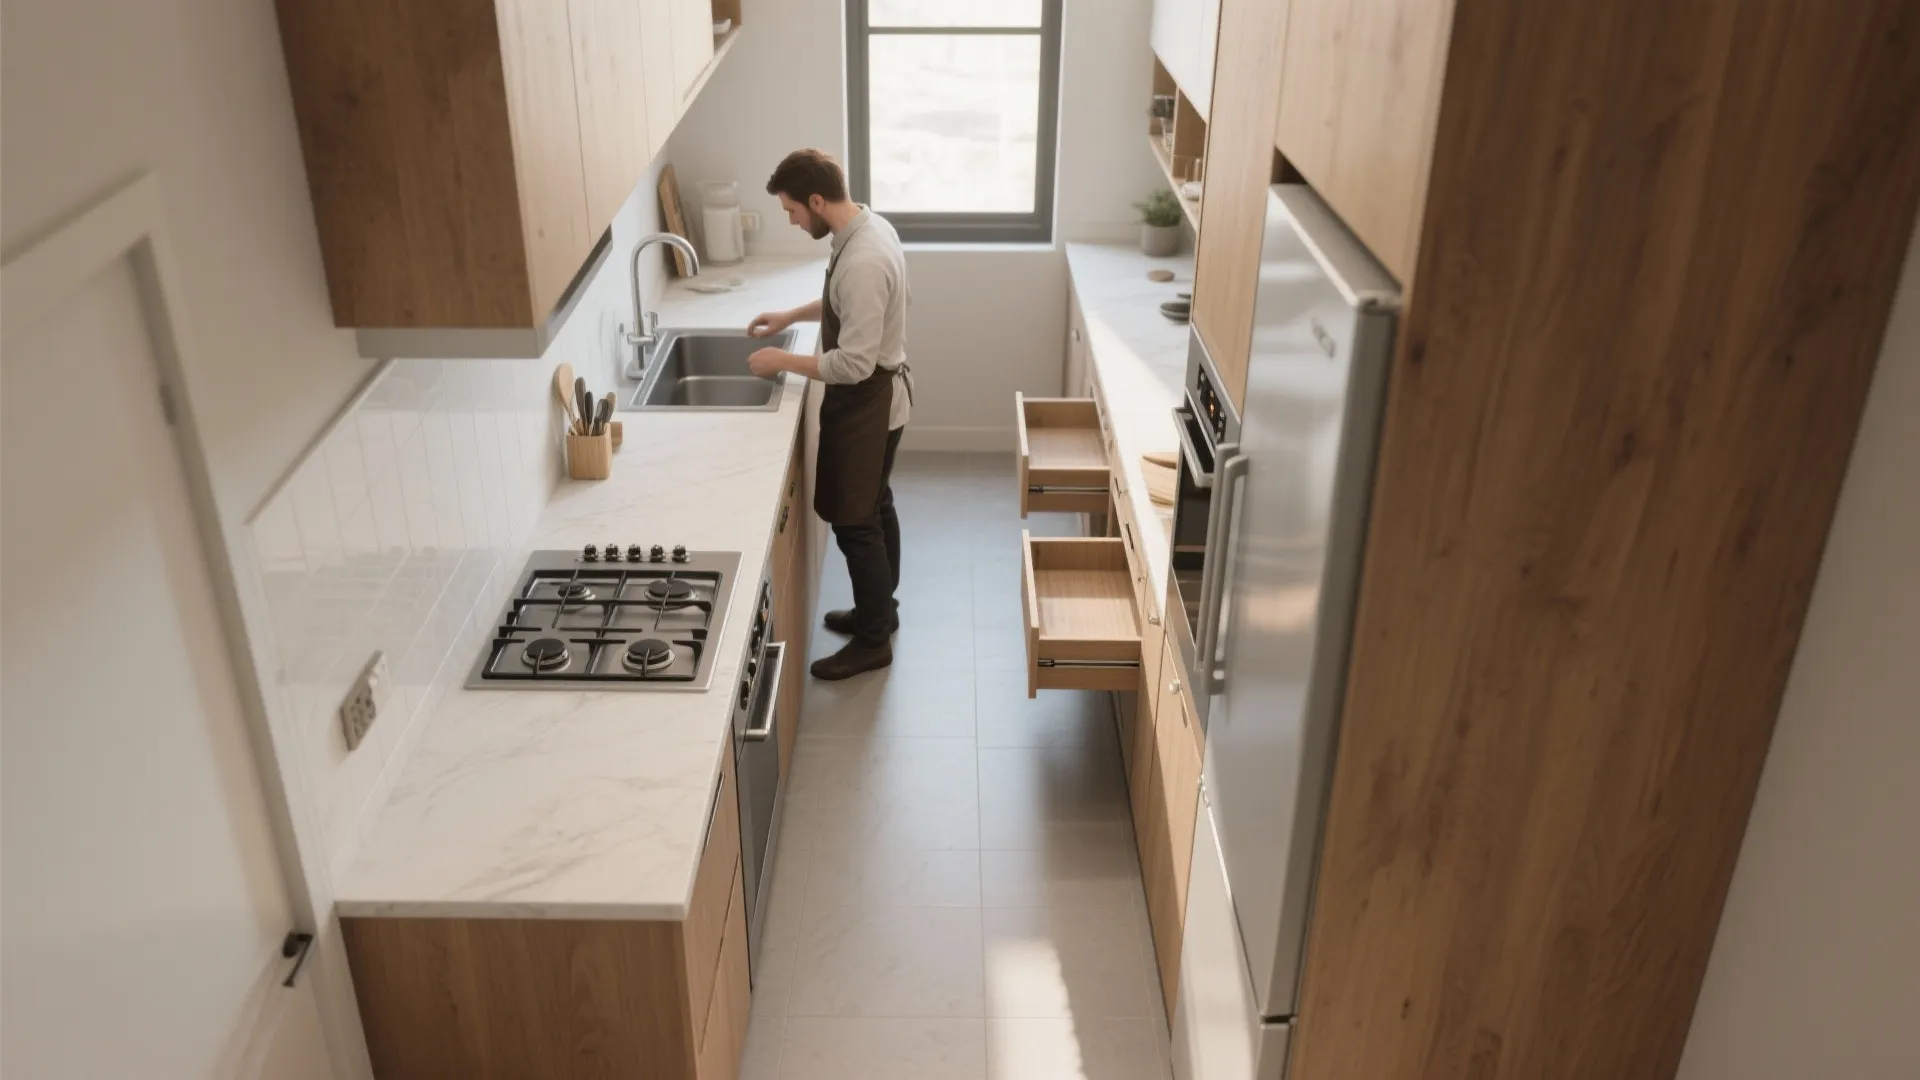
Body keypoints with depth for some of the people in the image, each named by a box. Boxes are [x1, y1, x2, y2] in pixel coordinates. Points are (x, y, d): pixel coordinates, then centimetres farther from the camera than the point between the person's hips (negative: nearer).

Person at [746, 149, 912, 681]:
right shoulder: (869, 226, 1)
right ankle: (880, 608, 39)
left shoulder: (862, 261, -31)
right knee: (875, 507, 22)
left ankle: (872, 640, 16)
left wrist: (783, 361, -19)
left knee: (853, 521, 2)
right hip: (878, 393, 10)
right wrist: (791, 315, 12)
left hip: (867, 401, -10)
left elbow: (854, 363, -30)